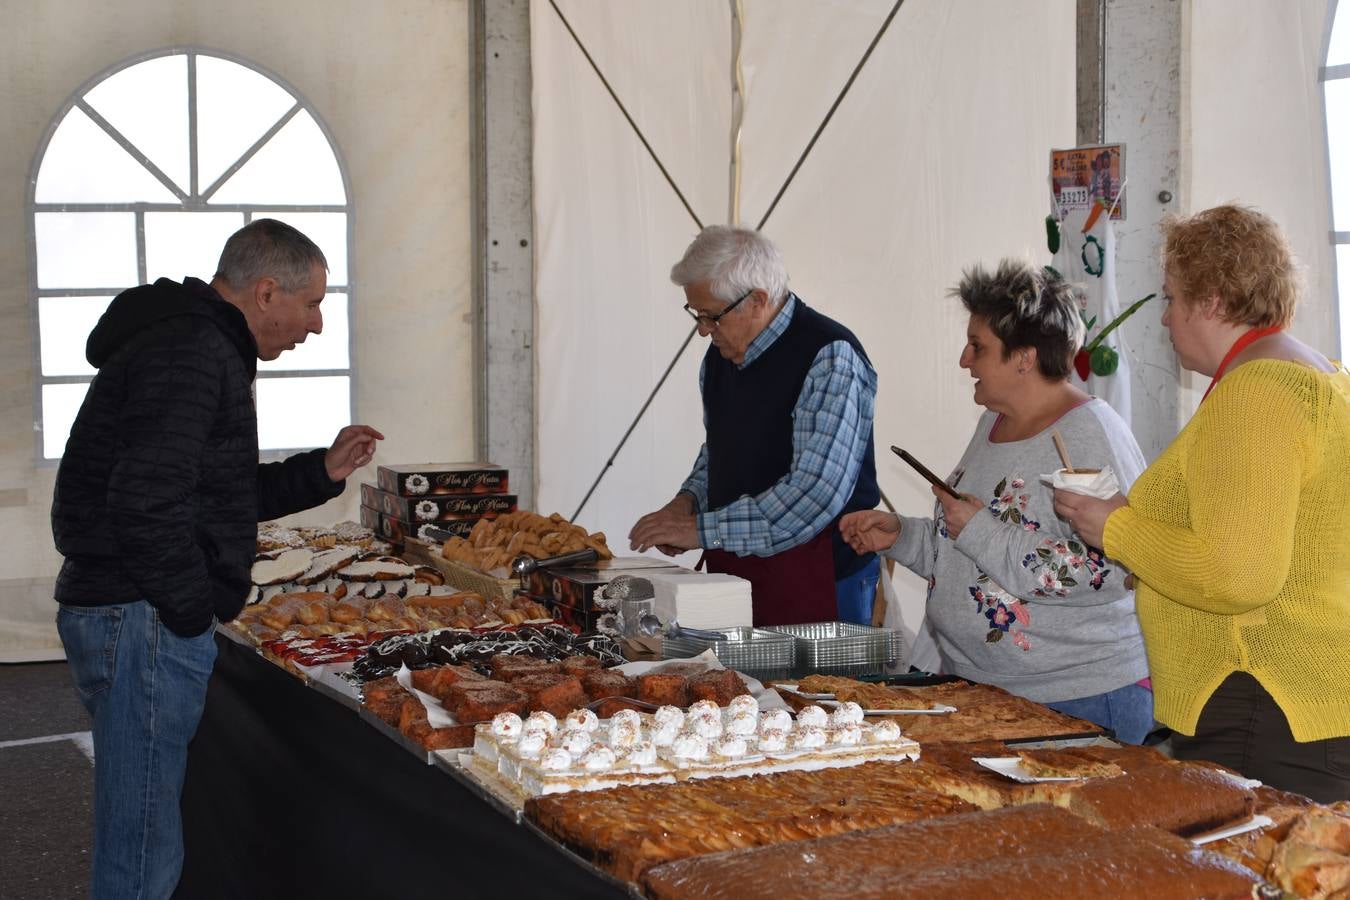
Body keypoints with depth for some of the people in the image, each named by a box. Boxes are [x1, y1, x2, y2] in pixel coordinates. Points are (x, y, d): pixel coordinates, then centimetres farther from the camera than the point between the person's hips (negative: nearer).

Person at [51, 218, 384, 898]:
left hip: (128, 617, 11)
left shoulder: (196, 345, 19)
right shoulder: (193, 353, -16)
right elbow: (149, 503, -27)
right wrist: (191, 610, -16)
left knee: (139, 836, 18)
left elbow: (216, 496, 26)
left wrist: (322, 472, 16)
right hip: (143, 622, -11)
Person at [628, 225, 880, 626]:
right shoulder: (721, 354, 10)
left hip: (819, 582, -7)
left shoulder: (830, 358, -17)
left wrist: (702, 529, -21)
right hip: (731, 571, 7)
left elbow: (816, 495, -25)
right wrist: (689, 499, 4)